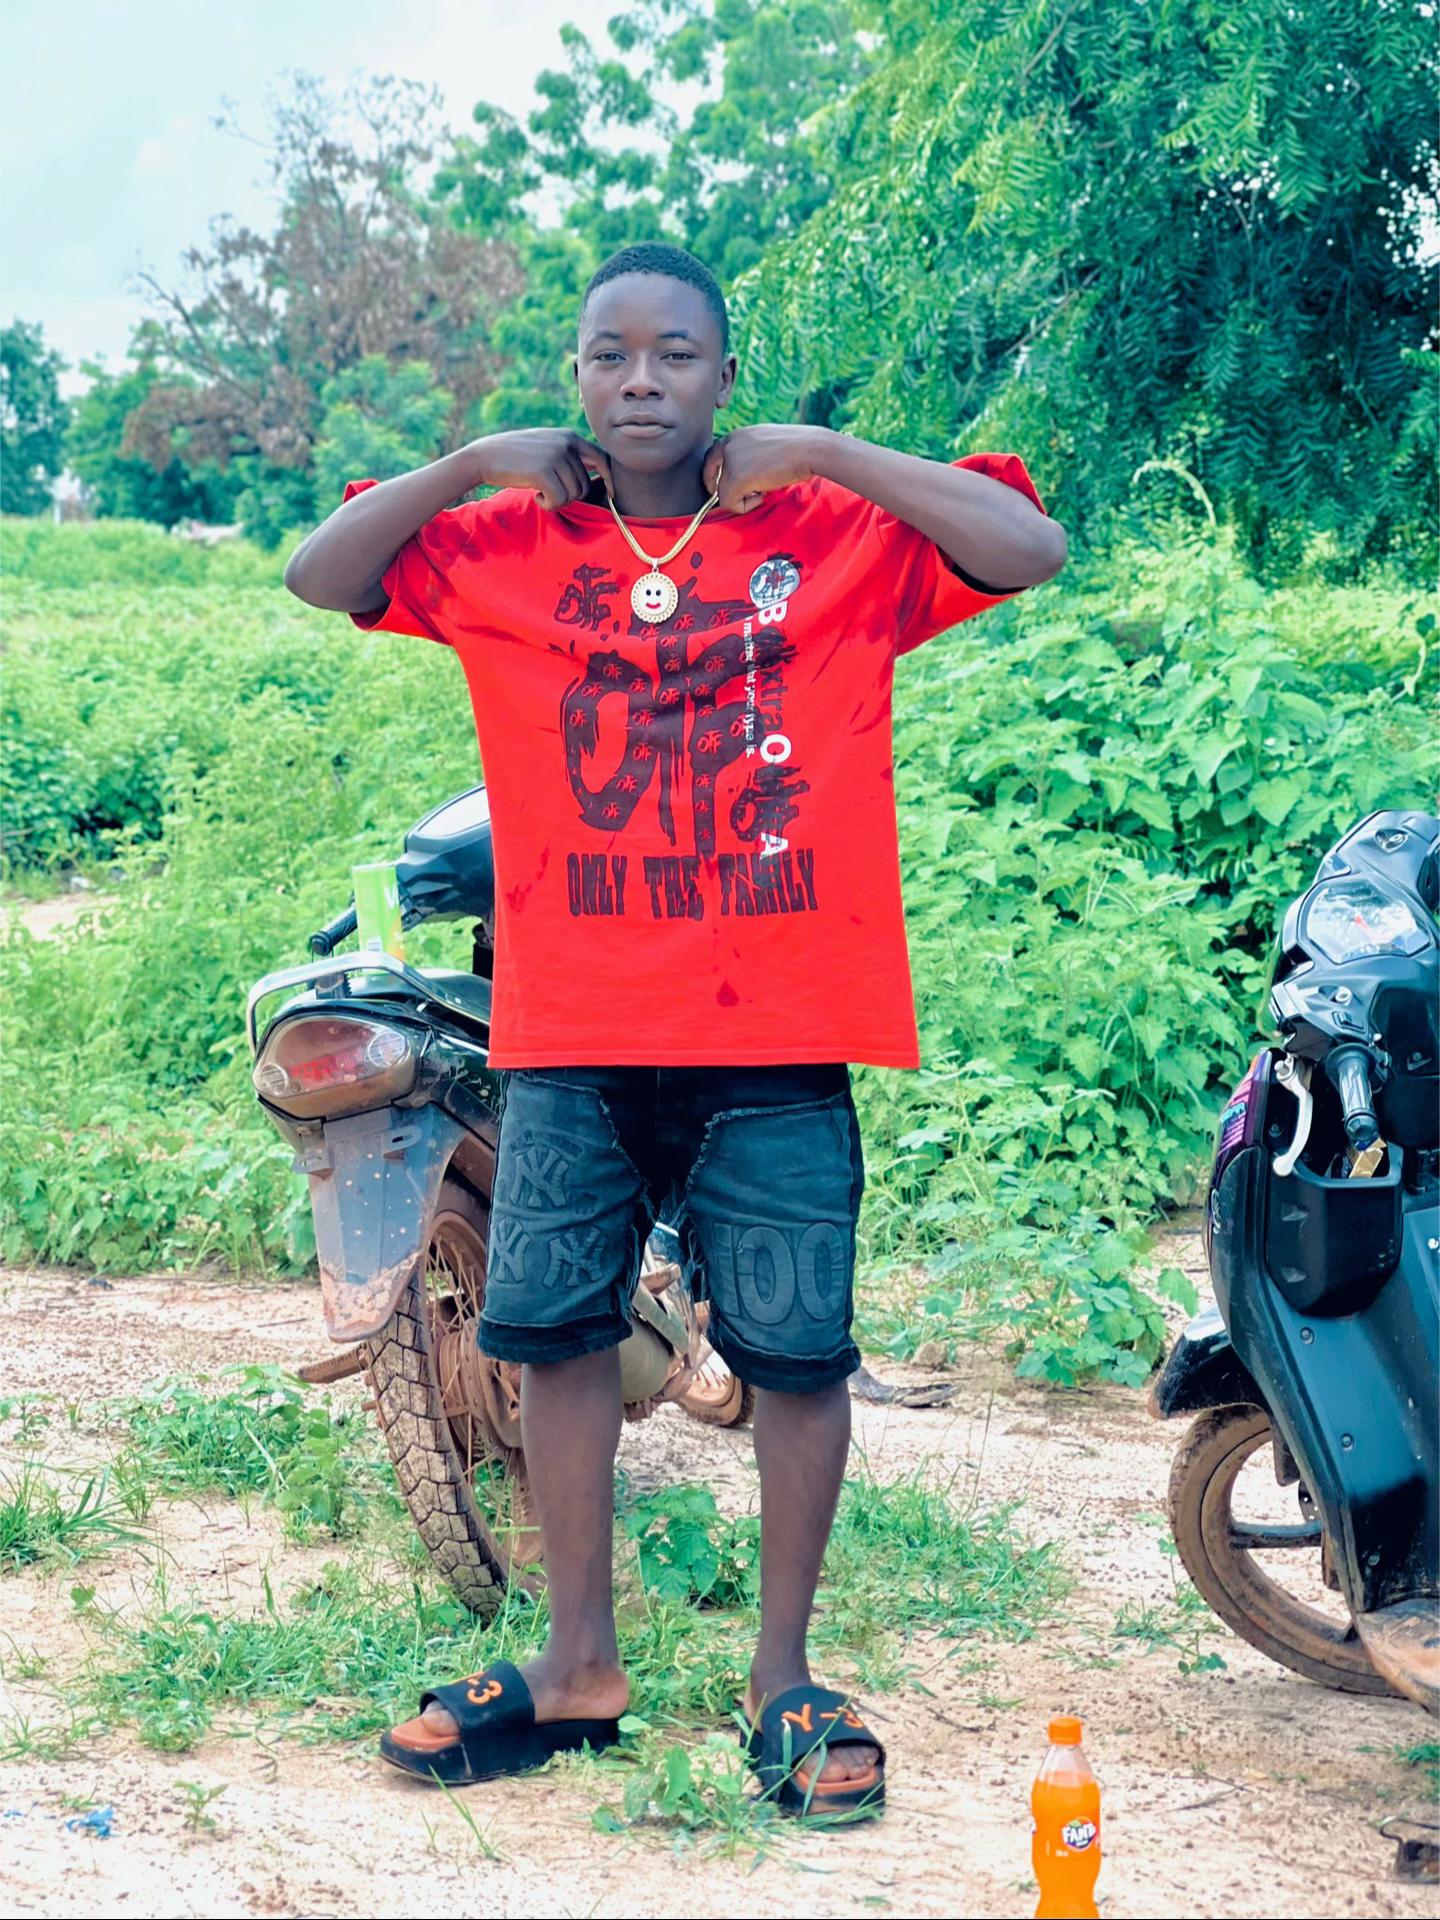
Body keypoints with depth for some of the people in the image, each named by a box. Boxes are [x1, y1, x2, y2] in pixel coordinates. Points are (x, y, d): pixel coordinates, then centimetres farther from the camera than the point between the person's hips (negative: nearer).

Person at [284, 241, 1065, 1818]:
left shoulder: (833, 536, 2)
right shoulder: (508, 546, 8)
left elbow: (1031, 550, -7)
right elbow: (319, 576, 5)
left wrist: (822, 455, -8)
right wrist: (477, 462, -2)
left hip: (780, 1039, -2)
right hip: (572, 1037, 2)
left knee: (797, 1353, 2)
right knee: (557, 1332, 7)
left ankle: (784, 1677, 18)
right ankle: (579, 1667, 22)